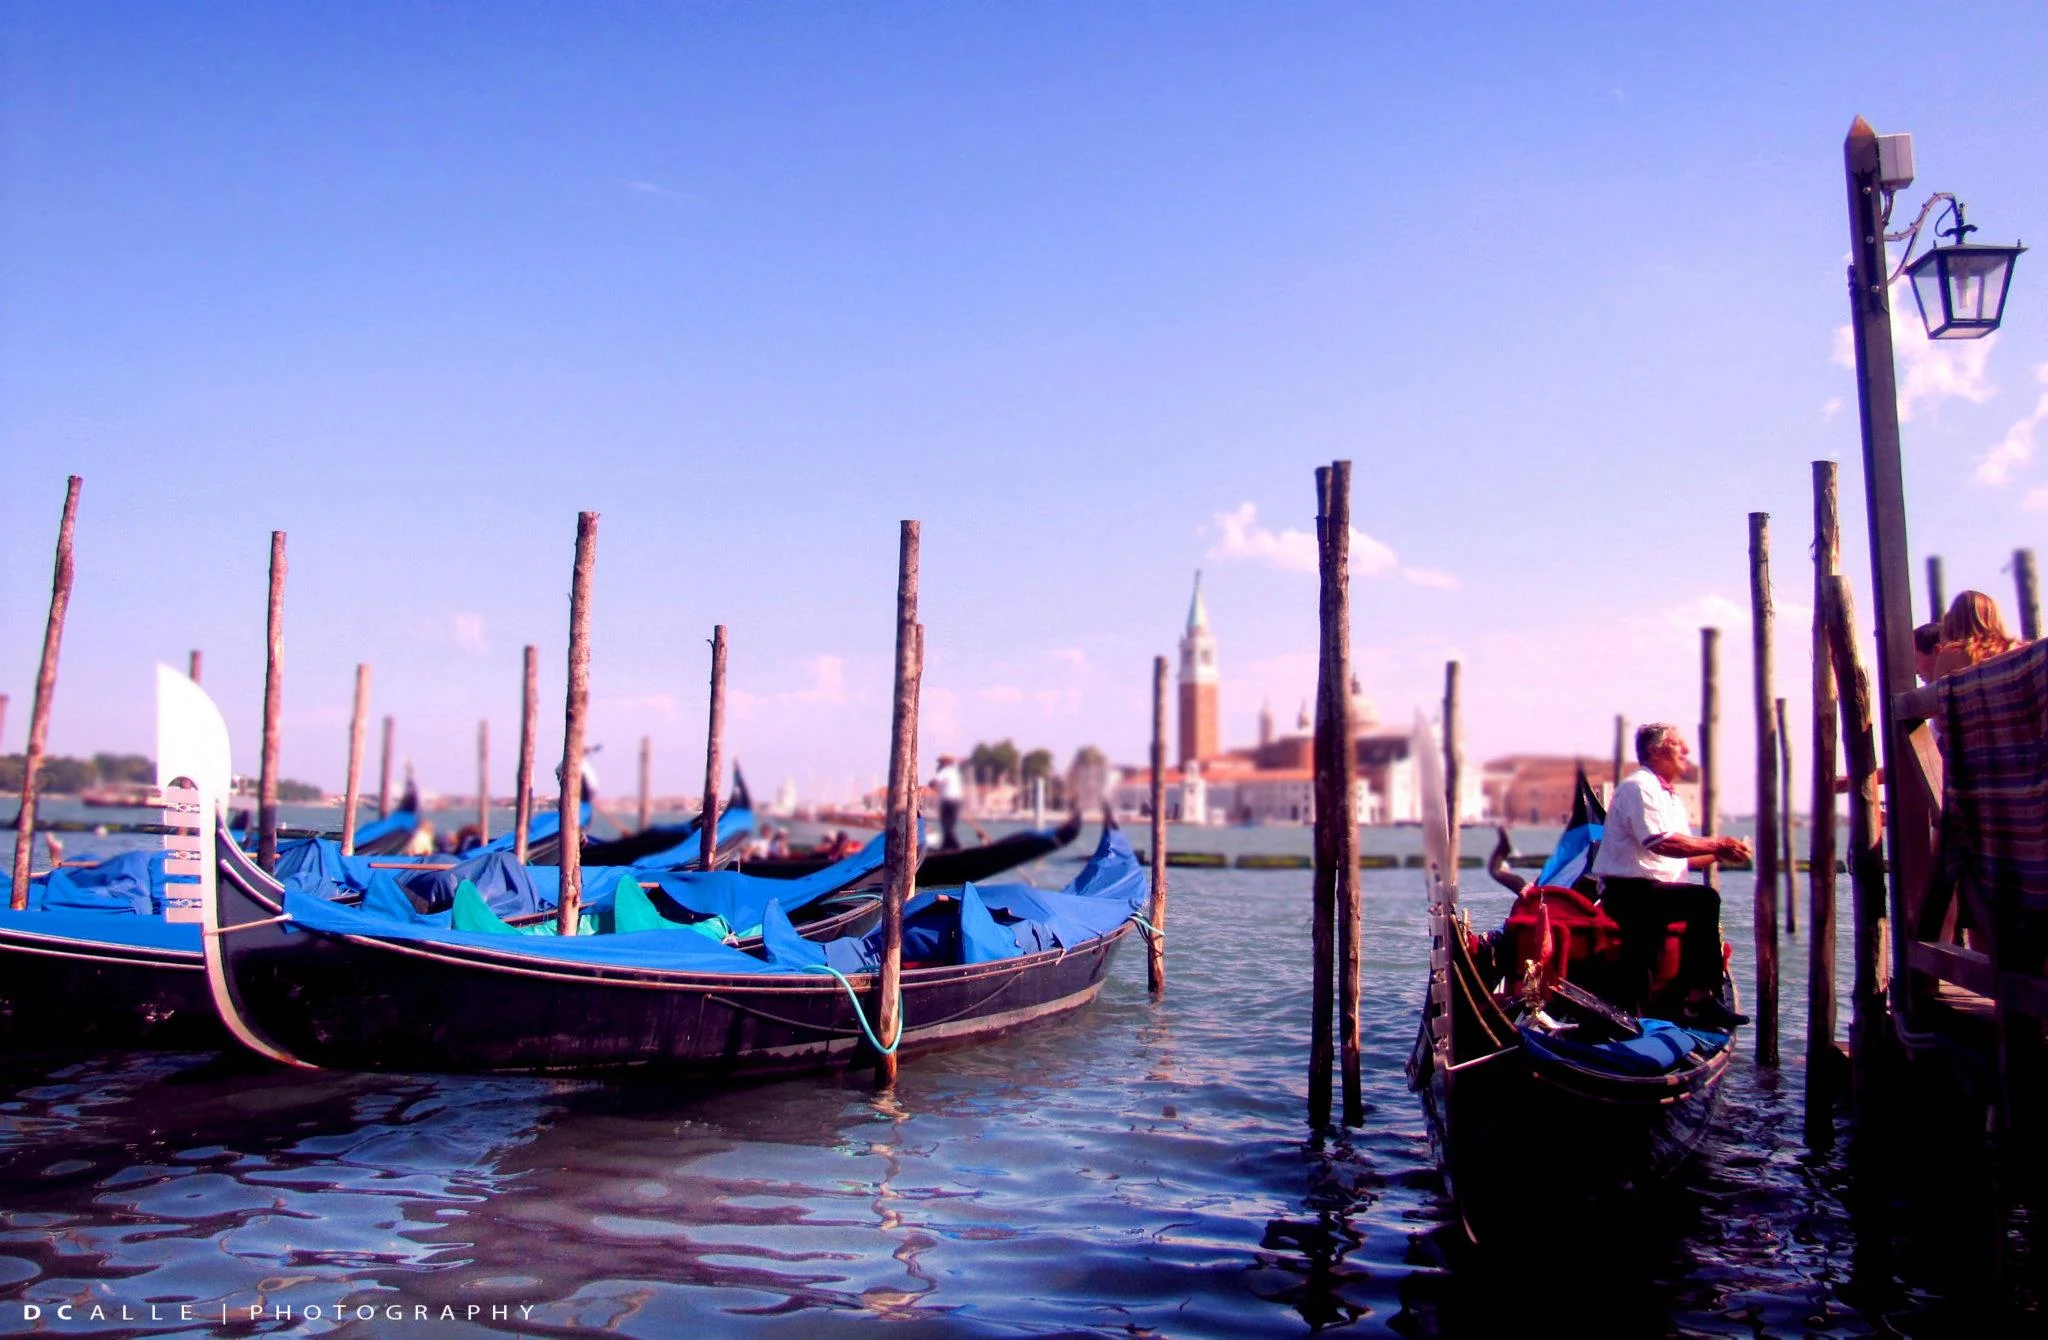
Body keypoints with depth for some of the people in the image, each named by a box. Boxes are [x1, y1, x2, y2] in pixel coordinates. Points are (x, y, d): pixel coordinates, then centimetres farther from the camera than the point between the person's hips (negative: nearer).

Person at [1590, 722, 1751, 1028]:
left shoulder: (1670, 795, 23)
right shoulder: (1639, 787, -9)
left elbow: (1683, 857, 19)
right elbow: (1660, 842, -23)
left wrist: (1720, 853, 1)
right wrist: (1715, 845, -19)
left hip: (1650, 892, 10)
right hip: (1628, 891, -10)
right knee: (1704, 899, -25)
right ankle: (1700, 1000, -21)